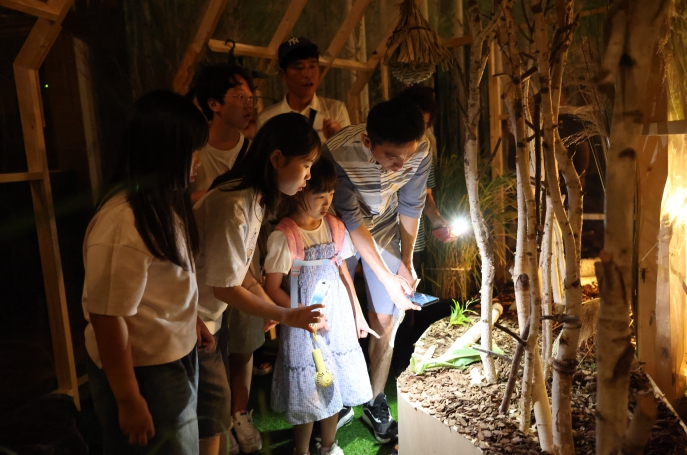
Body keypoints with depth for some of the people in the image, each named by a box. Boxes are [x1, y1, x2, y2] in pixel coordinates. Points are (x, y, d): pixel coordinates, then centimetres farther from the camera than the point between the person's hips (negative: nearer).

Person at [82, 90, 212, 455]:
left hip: (176, 357, 9)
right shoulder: (124, 224, -29)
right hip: (144, 373, -9)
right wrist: (129, 401, -18)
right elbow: (107, 317, -25)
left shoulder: (162, 202, 1)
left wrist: (191, 320, 19)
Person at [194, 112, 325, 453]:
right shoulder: (233, 206, -30)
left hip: (207, 313, 8)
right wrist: (285, 316, -18)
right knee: (214, 401, 2)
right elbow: (223, 287, -22)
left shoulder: (256, 196, -1)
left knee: (215, 397, 16)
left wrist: (267, 303, 0)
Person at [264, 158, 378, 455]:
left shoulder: (335, 227, -1)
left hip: (339, 319, 5)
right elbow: (273, 288, -13)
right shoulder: (283, 236, -17)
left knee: (336, 384, 16)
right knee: (308, 390, 8)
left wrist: (358, 314, 11)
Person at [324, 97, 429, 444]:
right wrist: (387, 279, -25)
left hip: (386, 231, 2)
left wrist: (406, 262, -4)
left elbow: (411, 206, -9)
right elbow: (352, 221, -27)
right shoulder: (339, 153, -35)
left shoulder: (420, 150, -25)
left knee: (383, 322, 3)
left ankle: (375, 404, 21)